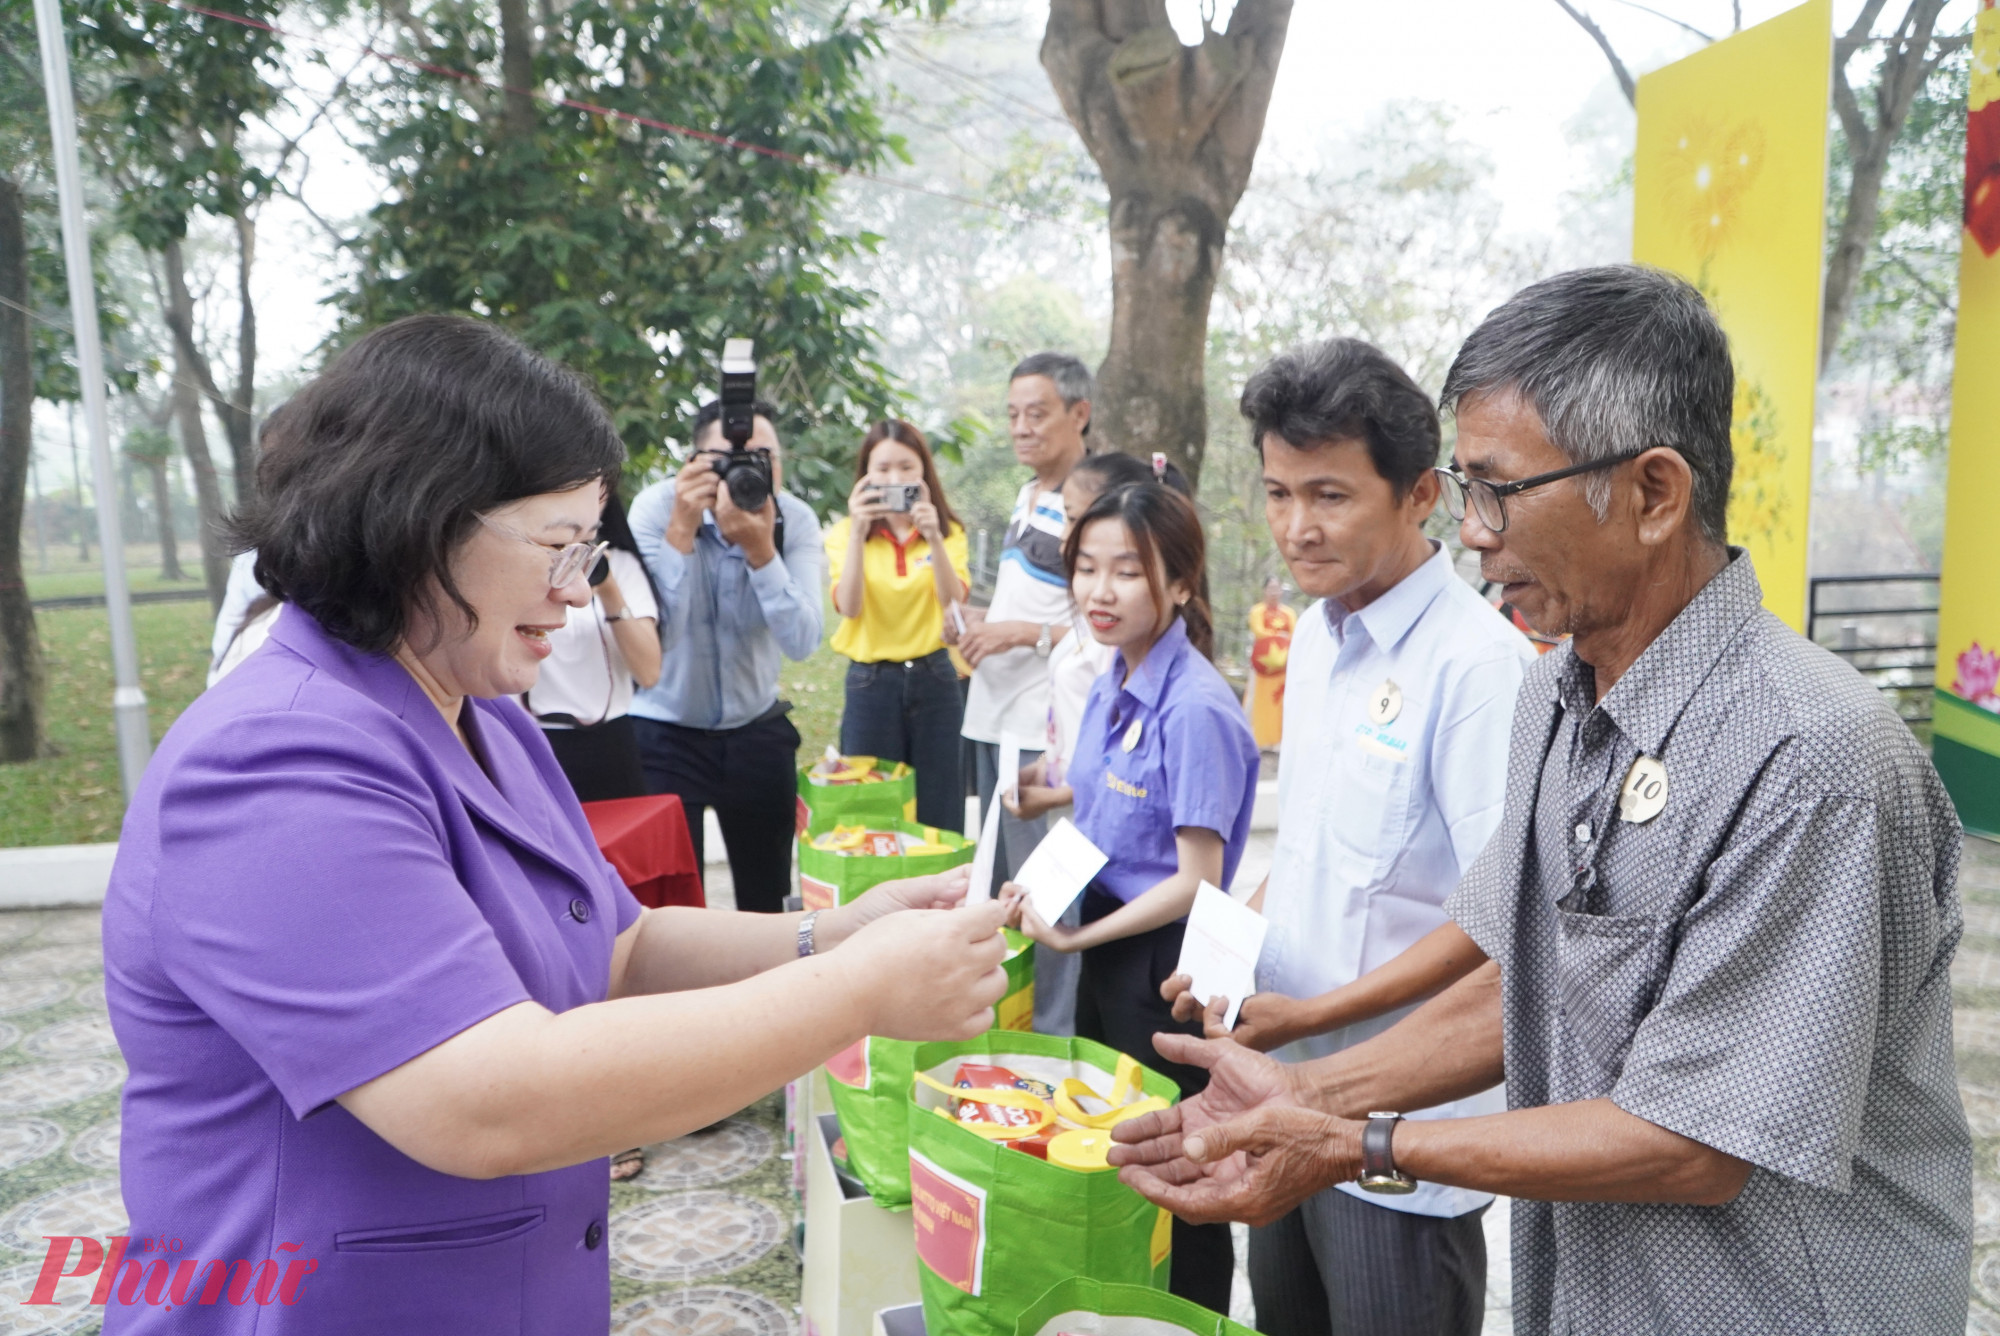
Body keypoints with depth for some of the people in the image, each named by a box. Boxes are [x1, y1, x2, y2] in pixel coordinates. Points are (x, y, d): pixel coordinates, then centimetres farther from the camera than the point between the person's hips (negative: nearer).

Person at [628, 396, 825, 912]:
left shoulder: (795, 521, -10)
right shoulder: (657, 507, -16)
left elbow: (802, 643, -22)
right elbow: (651, 636, -27)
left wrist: (760, 549, -32)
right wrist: (682, 528, -31)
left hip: (757, 732, 3)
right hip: (665, 733, -3)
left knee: (768, 898, 13)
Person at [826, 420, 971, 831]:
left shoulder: (950, 532, 4)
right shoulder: (845, 533, 0)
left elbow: (954, 602, -13)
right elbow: (849, 607, -16)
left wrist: (933, 538, -27)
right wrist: (857, 533, -26)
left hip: (935, 678, 1)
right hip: (871, 684, -1)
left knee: (941, 818, 7)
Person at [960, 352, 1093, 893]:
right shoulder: (1027, 494, 15)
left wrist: (1022, 633, -19)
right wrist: (983, 620, 9)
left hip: (1041, 729, -9)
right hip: (990, 712, 9)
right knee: (995, 874, 17)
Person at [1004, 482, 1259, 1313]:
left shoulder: (1196, 709, -22)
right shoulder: (1108, 689, 4)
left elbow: (1195, 881, -19)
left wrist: (1077, 936, -18)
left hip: (1163, 965, -8)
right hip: (1104, 950, 9)